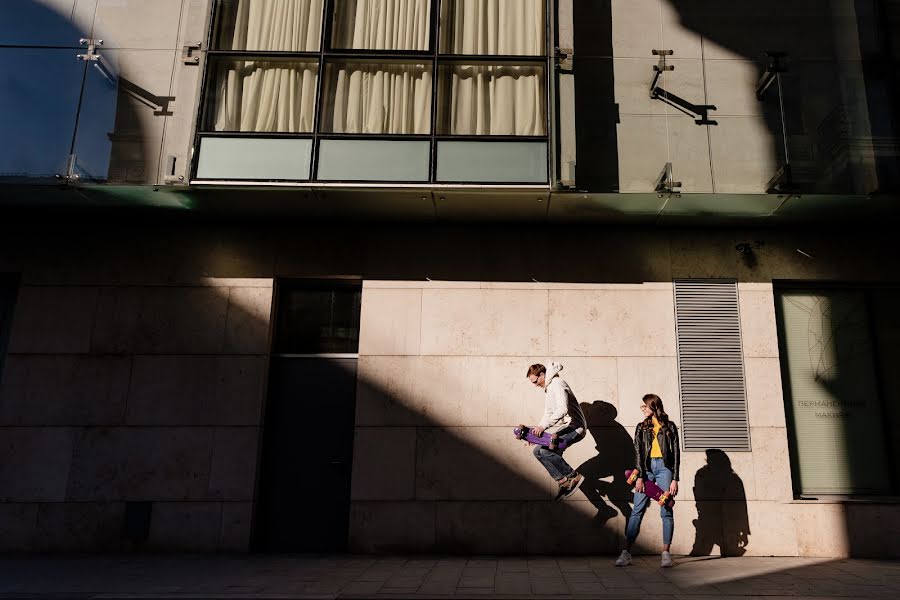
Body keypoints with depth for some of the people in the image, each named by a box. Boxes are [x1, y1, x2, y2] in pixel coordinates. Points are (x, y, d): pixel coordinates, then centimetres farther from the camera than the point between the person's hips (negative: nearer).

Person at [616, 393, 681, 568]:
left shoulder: (669, 426, 10)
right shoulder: (641, 427, 15)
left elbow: (676, 452, 5)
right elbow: (638, 452, 6)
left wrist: (675, 479, -3)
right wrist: (639, 477, -6)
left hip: (664, 467, -1)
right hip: (646, 467, 1)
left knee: (666, 511, -2)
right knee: (637, 511, -5)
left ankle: (666, 553, 4)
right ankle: (626, 552, -8)